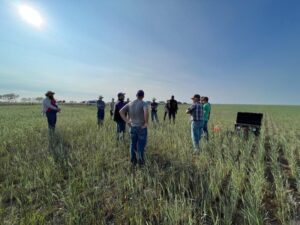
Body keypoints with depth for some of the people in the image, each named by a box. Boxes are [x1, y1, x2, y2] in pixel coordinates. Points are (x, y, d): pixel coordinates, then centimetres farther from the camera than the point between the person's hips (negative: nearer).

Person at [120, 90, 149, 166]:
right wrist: (146, 122, -20)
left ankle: (133, 161, 29)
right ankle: (141, 161, 21)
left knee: (133, 144, 18)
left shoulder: (130, 104, 4)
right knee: (141, 145, 9)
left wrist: (127, 121, 2)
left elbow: (121, 111, 1)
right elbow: (146, 111, -33)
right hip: (142, 128, -4)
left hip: (132, 127, 5)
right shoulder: (144, 103, -12)